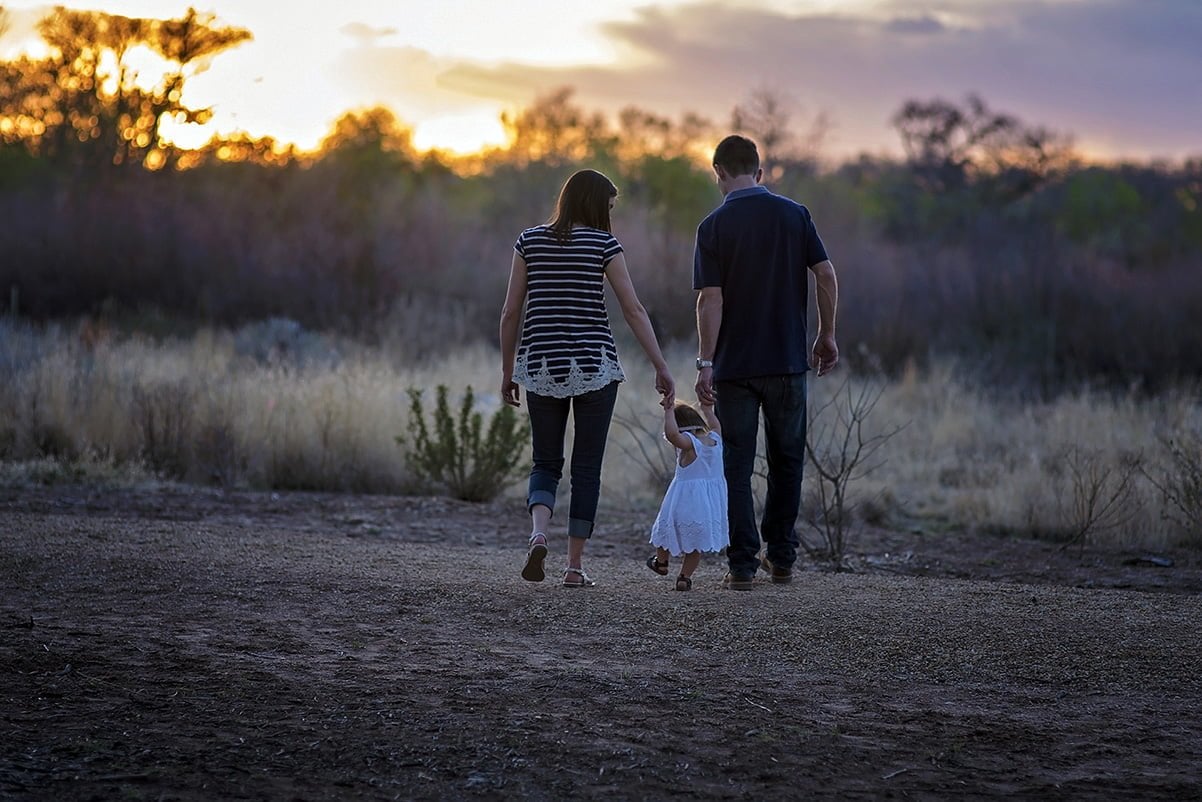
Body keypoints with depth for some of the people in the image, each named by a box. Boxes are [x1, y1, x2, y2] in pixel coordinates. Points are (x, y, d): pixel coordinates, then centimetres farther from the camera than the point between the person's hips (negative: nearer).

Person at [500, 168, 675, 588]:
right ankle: (575, 565, 7)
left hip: (541, 367, 2)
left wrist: (508, 370, 13)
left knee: (546, 464, 12)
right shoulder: (603, 243, -3)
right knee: (587, 468, 7)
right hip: (594, 366, -2)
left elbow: (510, 312, 4)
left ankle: (538, 533, -16)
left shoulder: (530, 240, 5)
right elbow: (634, 310, -6)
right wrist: (662, 368, -2)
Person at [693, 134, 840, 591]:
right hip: (788, 360, 2)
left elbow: (711, 299, -11)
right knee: (786, 460, 16)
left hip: (734, 365, -2)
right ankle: (781, 557, 19)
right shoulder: (794, 214, 2)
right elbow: (826, 275, -2)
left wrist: (705, 363, -10)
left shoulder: (714, 226, -5)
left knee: (737, 467, 3)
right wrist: (827, 336, 9)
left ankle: (743, 565, 1)